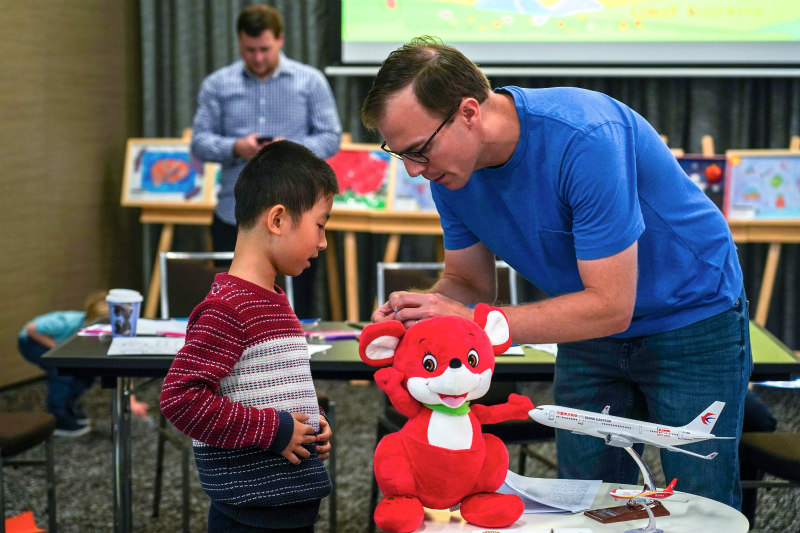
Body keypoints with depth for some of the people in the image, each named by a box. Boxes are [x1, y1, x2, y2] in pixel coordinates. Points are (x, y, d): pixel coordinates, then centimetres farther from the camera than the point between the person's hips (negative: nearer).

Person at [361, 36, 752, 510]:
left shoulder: (584, 138, -33)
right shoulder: (451, 169, -11)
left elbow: (611, 305, -32)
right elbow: (470, 283, 1)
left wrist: (475, 320, -33)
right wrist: (414, 310, -21)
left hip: (693, 319, -6)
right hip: (592, 333, 6)